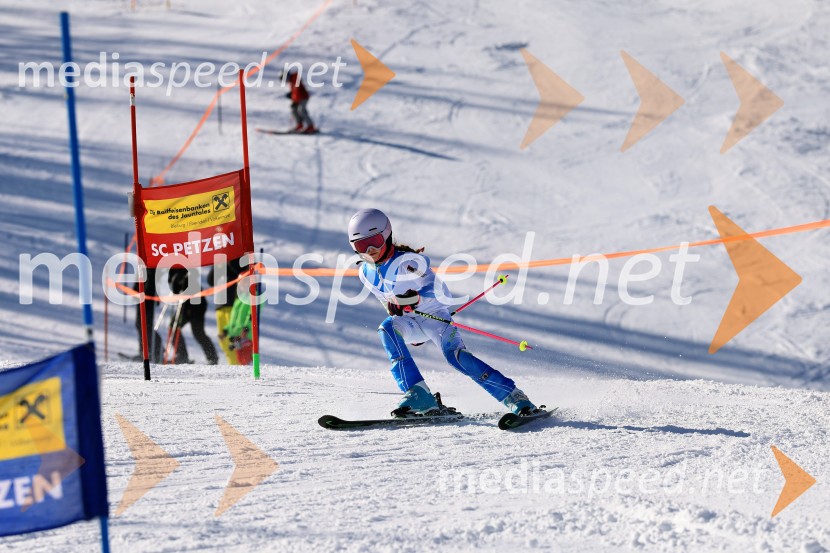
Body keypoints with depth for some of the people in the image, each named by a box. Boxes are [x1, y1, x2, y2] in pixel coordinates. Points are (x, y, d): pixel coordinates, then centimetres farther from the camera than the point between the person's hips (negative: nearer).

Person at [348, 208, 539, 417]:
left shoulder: (407, 261, -20)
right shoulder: (365, 273, 0)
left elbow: (440, 291, -26)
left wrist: (416, 298, -42)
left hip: (435, 315, -5)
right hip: (409, 321, 5)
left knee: (454, 354, -28)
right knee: (386, 328, -27)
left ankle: (515, 398, -25)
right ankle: (419, 396, -32)